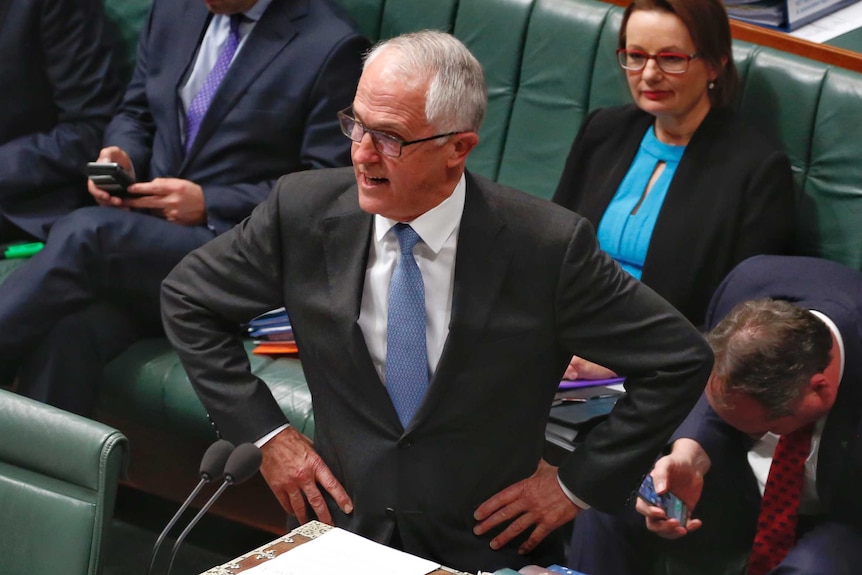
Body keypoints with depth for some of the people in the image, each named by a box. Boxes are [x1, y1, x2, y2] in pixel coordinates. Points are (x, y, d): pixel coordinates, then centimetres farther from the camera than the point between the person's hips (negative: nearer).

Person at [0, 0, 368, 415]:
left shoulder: (331, 46, -7)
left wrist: (208, 204, -15)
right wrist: (121, 156, -1)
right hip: (144, 231, 5)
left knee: (87, 232, -32)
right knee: (65, 332, -29)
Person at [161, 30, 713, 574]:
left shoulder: (546, 246, -12)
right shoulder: (304, 210, -4)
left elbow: (680, 359, -3)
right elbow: (187, 298, 11)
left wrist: (578, 486, -2)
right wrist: (264, 434, 5)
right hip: (342, 527, 2)